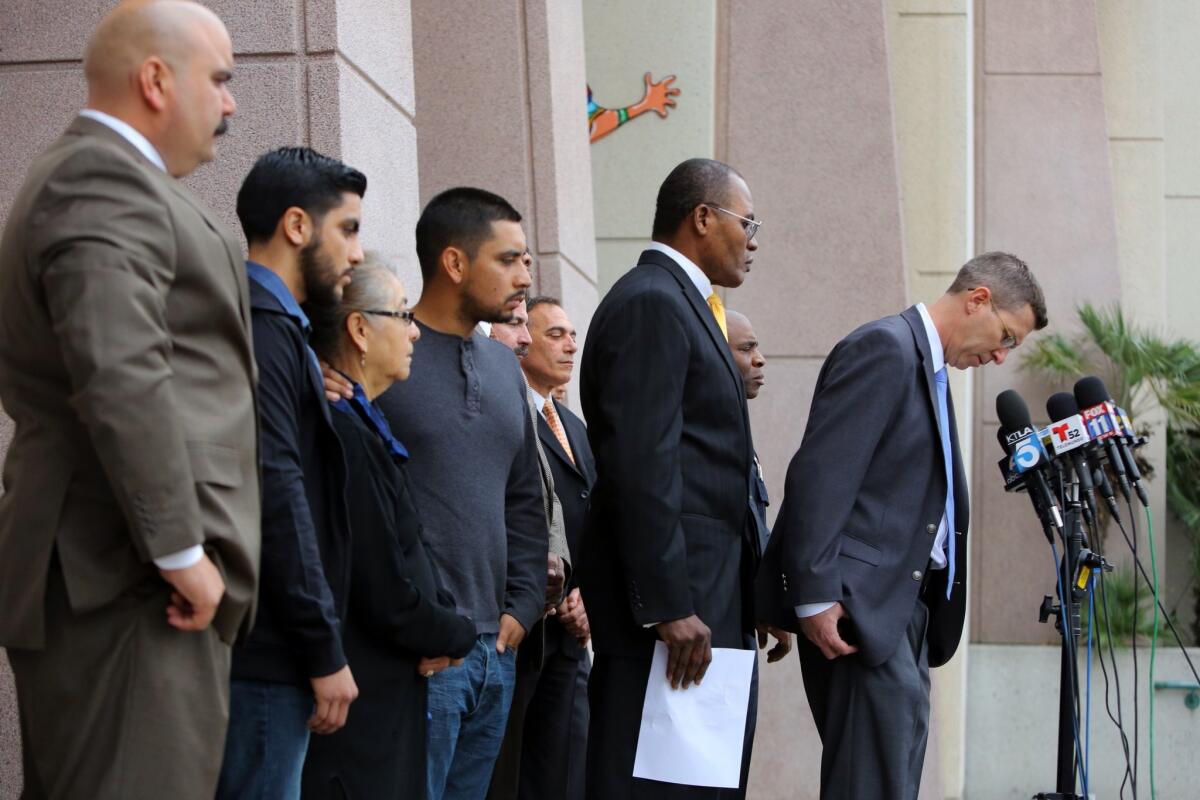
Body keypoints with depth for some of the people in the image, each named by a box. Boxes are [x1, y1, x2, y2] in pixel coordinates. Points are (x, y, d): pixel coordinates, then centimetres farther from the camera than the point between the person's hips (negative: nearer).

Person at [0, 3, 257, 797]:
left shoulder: (95, 175, 22)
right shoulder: (104, 178, -12)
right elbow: (119, 379, -23)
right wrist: (183, 551, -20)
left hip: (103, 574, 11)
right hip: (130, 582, -11)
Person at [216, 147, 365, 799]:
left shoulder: (271, 324, 19)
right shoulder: (258, 324, -12)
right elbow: (276, 495, -18)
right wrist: (325, 651, -16)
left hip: (264, 649, 10)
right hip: (264, 651, -10)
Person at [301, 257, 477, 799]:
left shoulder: (362, 425, 13)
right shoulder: (344, 434, -20)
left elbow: (408, 556, 19)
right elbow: (385, 594, -21)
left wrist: (439, 622, -1)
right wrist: (456, 636, -2)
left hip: (390, 695, 10)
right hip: (360, 717, -10)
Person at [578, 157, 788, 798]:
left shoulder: (679, 301, 20)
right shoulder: (650, 302, -12)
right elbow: (642, 467, -20)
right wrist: (669, 606, -22)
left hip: (708, 598, 11)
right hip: (671, 591, -11)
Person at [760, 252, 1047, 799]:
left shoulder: (929, 370, 21)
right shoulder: (885, 348, -9)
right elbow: (820, 474, -18)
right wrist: (814, 596, -23)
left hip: (906, 604, 10)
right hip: (857, 606, -10)